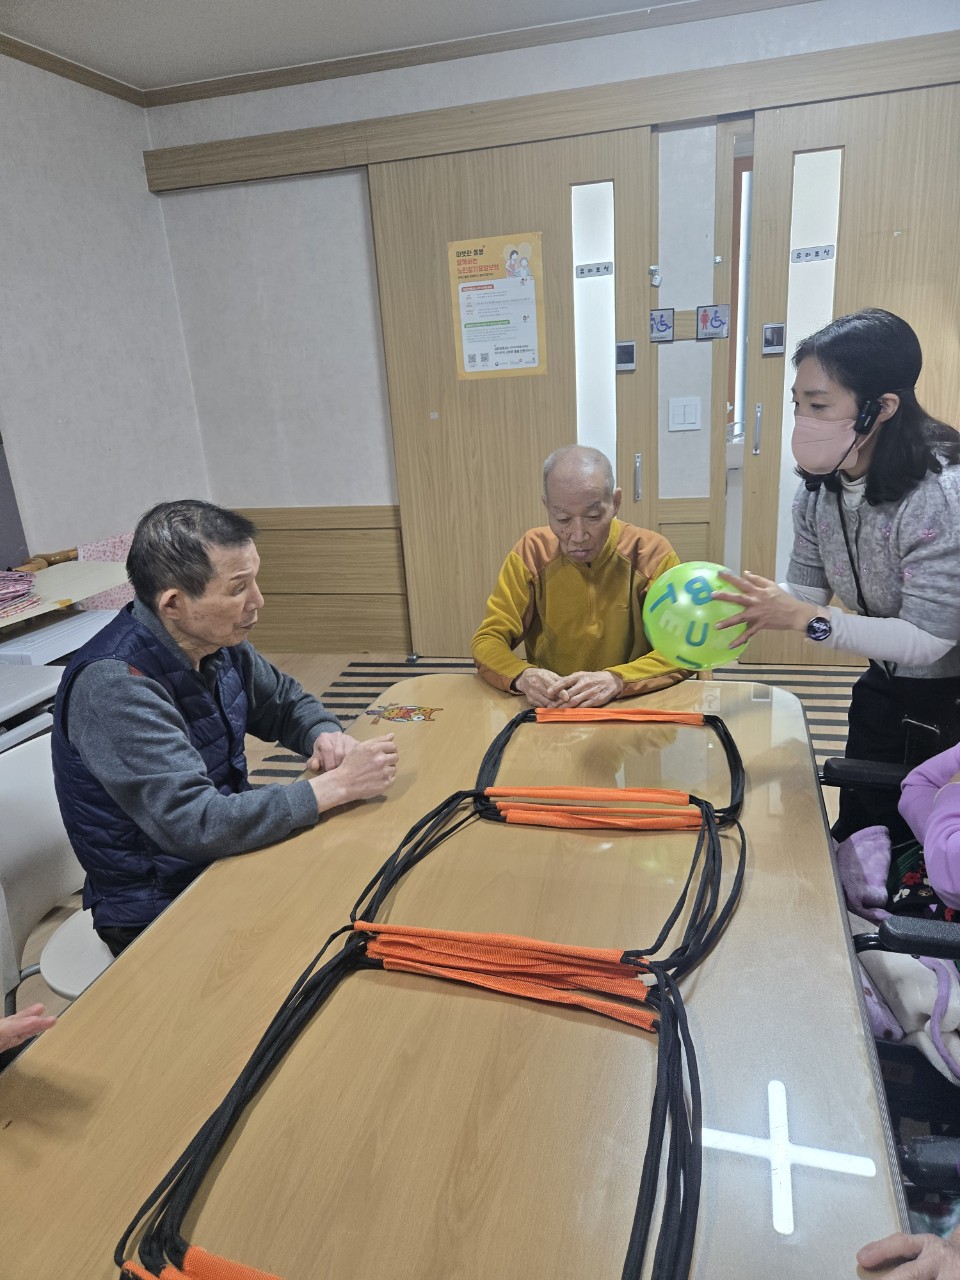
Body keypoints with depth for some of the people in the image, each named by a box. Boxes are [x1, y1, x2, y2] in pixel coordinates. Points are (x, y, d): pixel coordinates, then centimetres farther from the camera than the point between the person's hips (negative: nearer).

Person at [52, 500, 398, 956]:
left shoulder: (218, 641, -6)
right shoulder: (113, 683, -28)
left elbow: (287, 702, 11)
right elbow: (193, 826, -33)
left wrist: (325, 735, -11)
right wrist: (334, 786, -28)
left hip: (228, 850, 7)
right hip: (160, 912, -7)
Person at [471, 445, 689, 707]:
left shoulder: (652, 553, -7)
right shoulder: (531, 552, -4)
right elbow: (488, 640, -3)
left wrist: (616, 680, -27)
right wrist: (522, 676, -25)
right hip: (548, 715, 1)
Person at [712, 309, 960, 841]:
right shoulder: (818, 488, -9)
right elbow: (807, 588, -3)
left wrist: (806, 618, -34)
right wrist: (755, 603, -24)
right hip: (885, 684, 6)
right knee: (858, 833, 18)